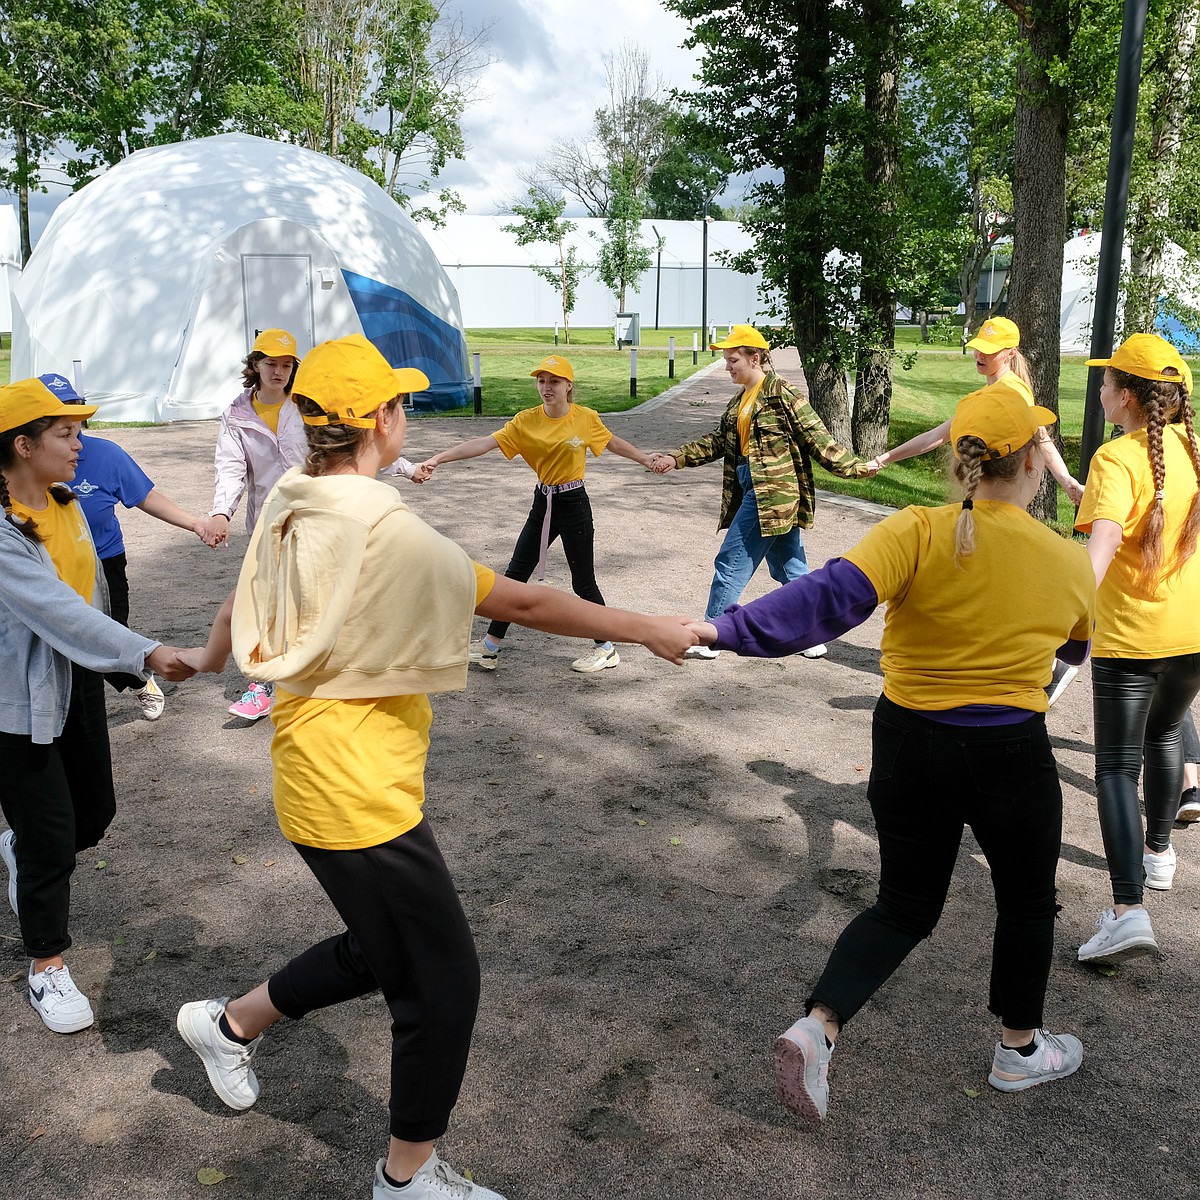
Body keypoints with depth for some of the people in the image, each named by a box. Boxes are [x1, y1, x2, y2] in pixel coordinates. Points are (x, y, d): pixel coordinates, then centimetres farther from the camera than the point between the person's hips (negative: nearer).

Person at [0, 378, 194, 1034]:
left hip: (77, 680, 8)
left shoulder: (64, 503, 2)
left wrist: (114, 660, 20)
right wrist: (144, 654, -38)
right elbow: (55, 608, -33)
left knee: (95, 814, 18)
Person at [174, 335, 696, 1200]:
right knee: (442, 983, 8)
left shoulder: (291, 507, 2)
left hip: (319, 777, 9)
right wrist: (649, 630, -13)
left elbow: (241, 608, 17)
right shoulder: (386, 531, -24)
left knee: (381, 950, 27)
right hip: (362, 798, -9)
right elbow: (524, 604, -22)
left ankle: (230, 1023, 43)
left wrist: (207, 660, 39)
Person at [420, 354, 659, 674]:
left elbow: (613, 443, 10)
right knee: (515, 574, 7)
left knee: (583, 582, 2)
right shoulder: (526, 421, -6)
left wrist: (648, 460, 16)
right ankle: (490, 646, 17)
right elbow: (485, 443, -15)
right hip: (543, 504, 3)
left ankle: (606, 648, 20)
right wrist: (438, 458, -24)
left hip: (574, 505, -3)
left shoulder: (586, 418, -9)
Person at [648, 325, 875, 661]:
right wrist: (676, 459, 10)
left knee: (731, 563, -3)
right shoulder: (739, 402, 15)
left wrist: (854, 467, -13)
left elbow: (817, 437, -12)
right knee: (790, 566, 13)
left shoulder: (781, 394, -11)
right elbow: (718, 441, 17)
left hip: (770, 495, -9)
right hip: (754, 492, 9)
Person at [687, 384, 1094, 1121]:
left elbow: (831, 598, -29)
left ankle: (817, 1027, 2)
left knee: (905, 907, 19)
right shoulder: (1070, 563, -7)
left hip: (909, 747, 1)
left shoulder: (918, 534, -14)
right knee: (1027, 901, 25)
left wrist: (730, 631, -33)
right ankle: (1021, 1050, 40)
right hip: (1010, 758, -1)